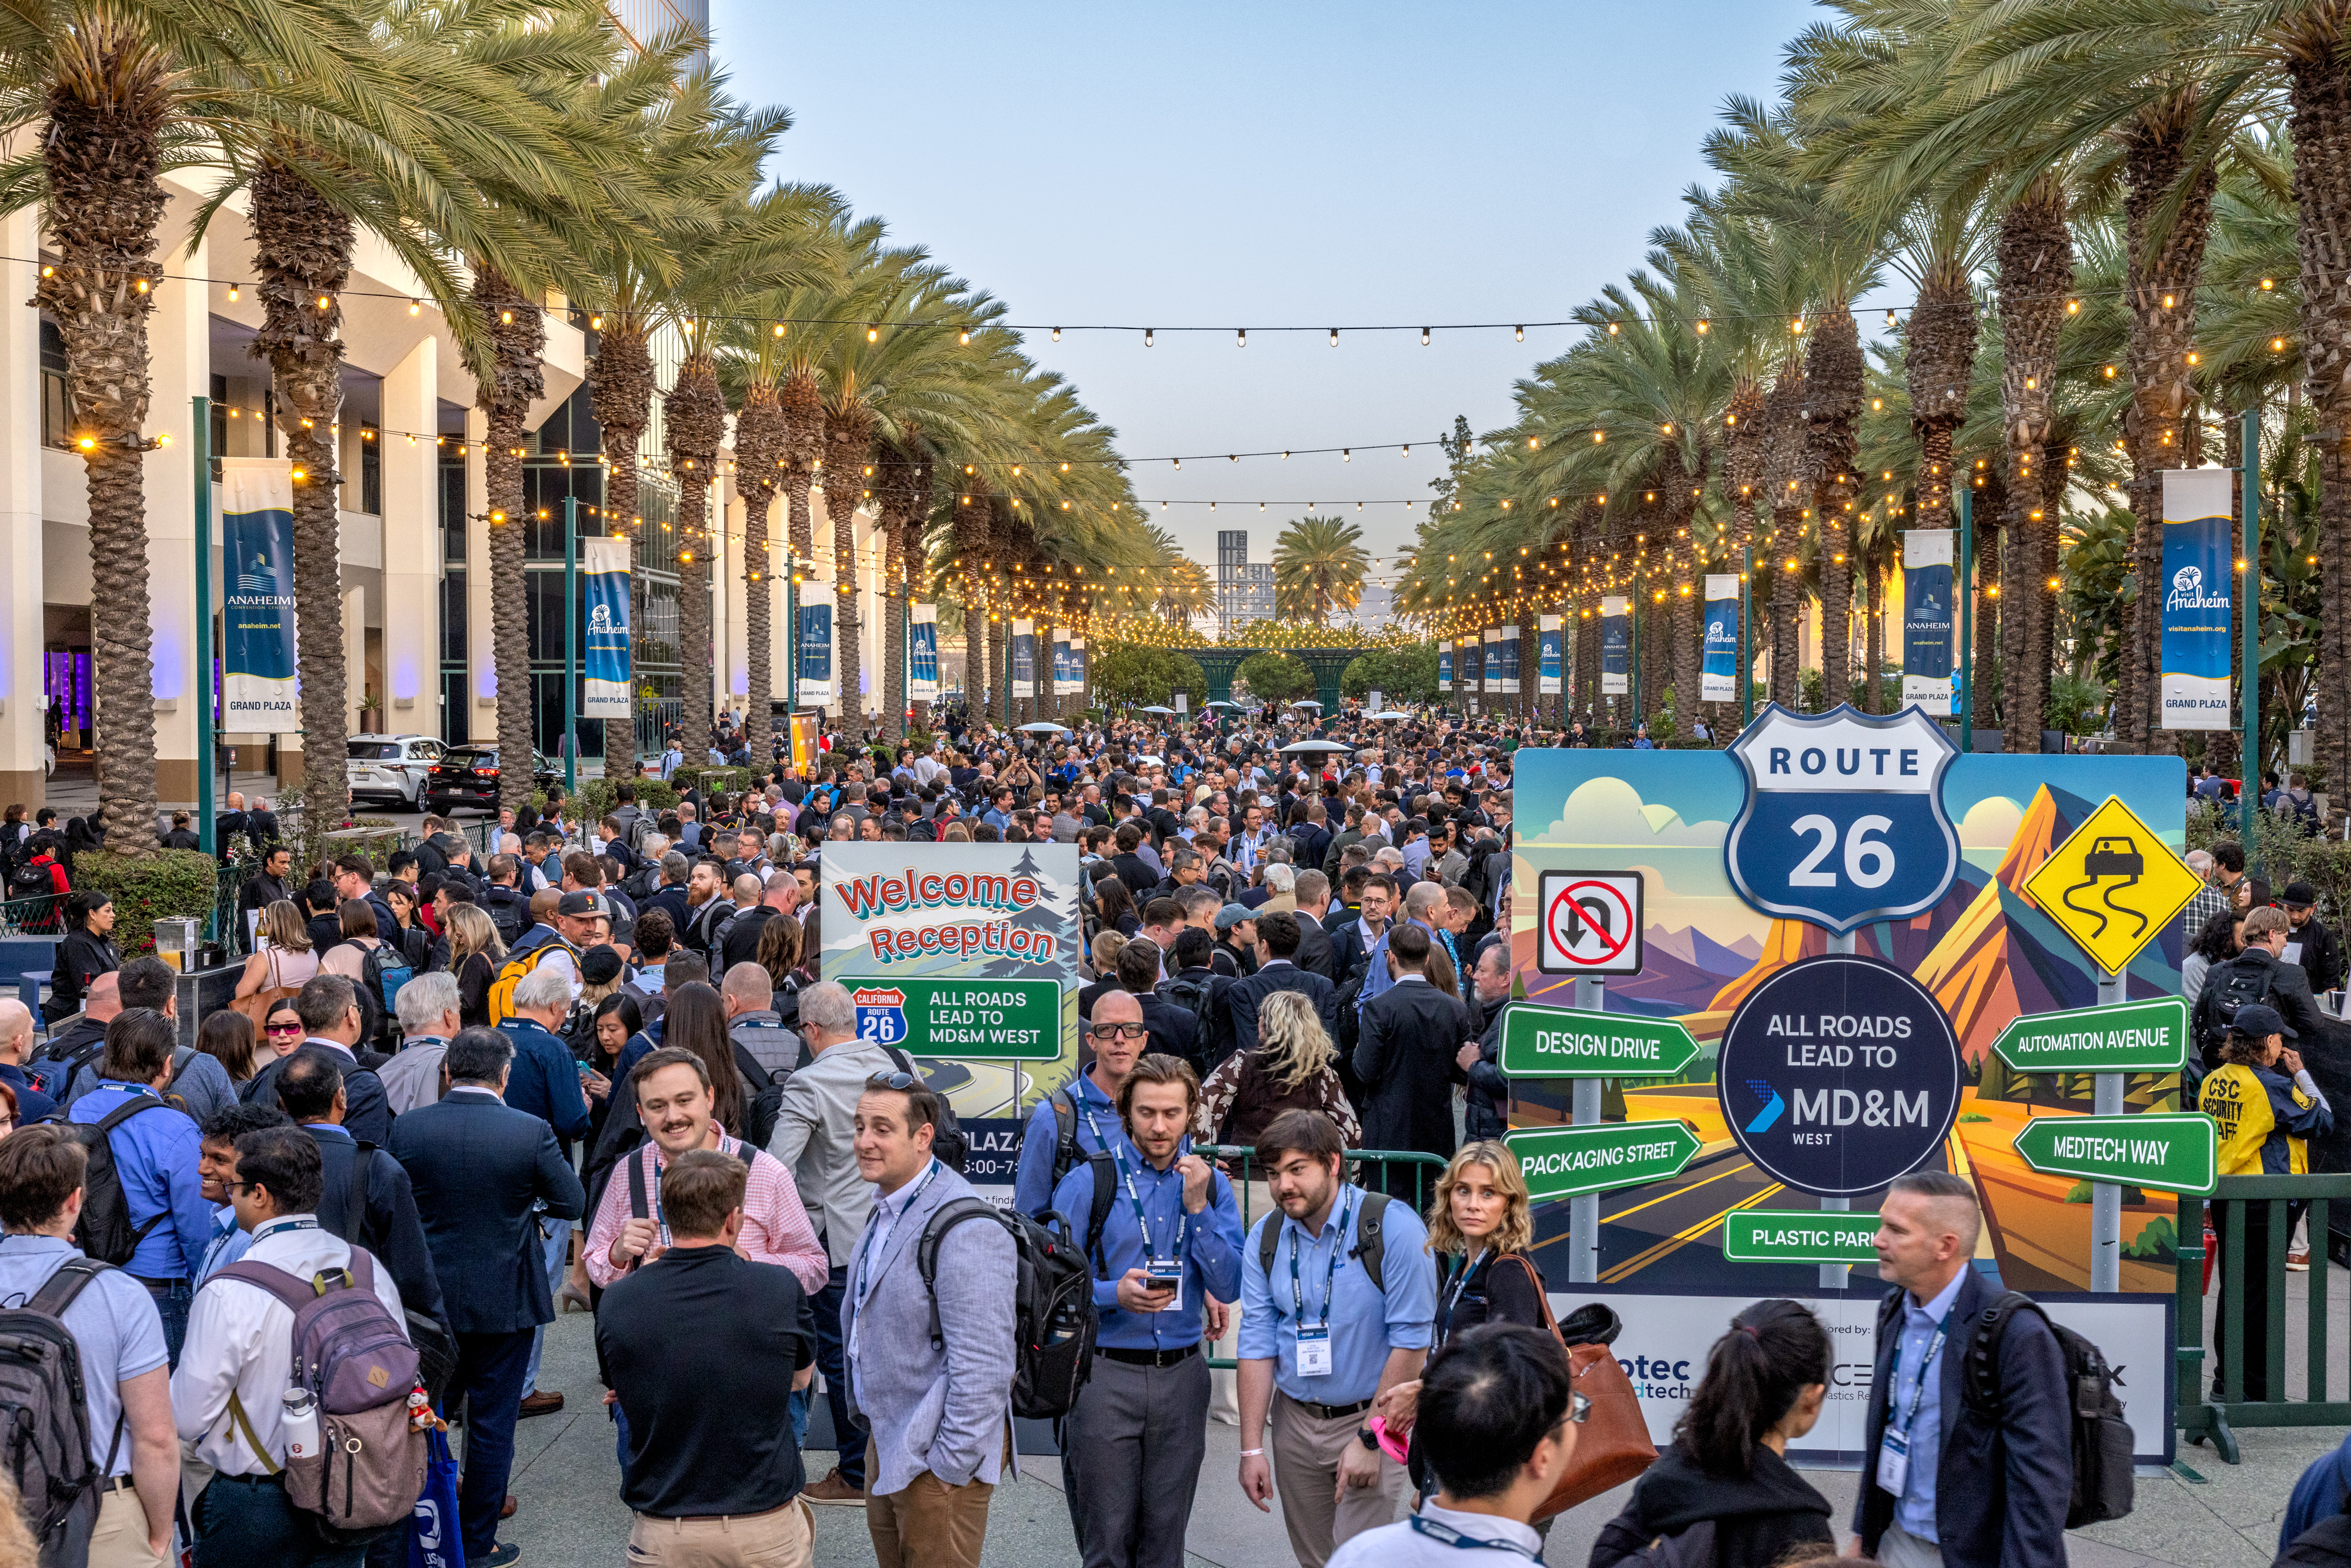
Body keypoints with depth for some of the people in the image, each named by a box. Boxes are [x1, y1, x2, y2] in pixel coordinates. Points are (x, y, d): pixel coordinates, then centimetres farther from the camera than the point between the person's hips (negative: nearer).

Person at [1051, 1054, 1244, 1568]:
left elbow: (1229, 1288, 0)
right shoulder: (1088, 1182, -3)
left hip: (1182, 1375, 3)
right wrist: (1115, 1294, -21)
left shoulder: (1211, 1184, 7)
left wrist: (1198, 1207, -10)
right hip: (1106, 1374, -3)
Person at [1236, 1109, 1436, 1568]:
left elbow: (1411, 1341, -16)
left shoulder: (1393, 1227, -16)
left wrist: (1369, 1440, -16)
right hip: (1295, 1421, 4)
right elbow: (1257, 1344, 1)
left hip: (1372, 1416, -4)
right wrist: (1251, 1447, -3)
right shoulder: (1264, 1238, -1)